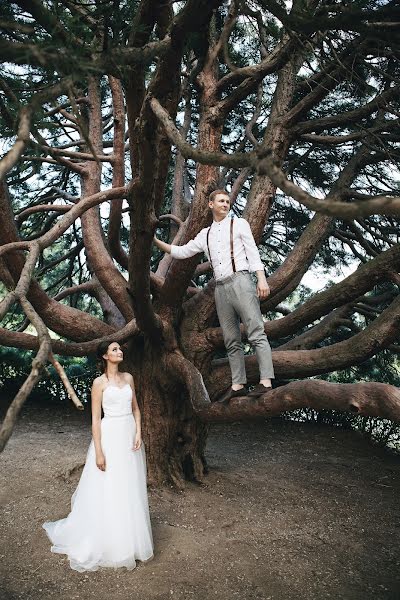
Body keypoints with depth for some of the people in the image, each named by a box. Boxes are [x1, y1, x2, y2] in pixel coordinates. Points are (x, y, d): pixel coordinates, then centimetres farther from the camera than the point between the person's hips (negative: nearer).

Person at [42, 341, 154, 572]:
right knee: (108, 492, 3)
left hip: (129, 435, 5)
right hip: (110, 437, -5)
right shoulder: (99, 383, -7)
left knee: (131, 490, 12)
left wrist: (138, 433, -2)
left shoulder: (128, 378, 8)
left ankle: (130, 541, 28)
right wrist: (99, 451, -12)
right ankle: (111, 545, 20)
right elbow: (95, 418, -8)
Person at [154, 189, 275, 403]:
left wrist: (262, 279, -9)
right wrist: (156, 241, 17)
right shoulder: (205, 234, 21)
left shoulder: (239, 224, 10)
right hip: (220, 287, 5)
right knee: (231, 341, 5)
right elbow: (181, 252, 24)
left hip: (240, 281, -5)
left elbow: (253, 252, 2)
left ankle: (265, 382, -14)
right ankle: (238, 384, 8)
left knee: (256, 333, -11)